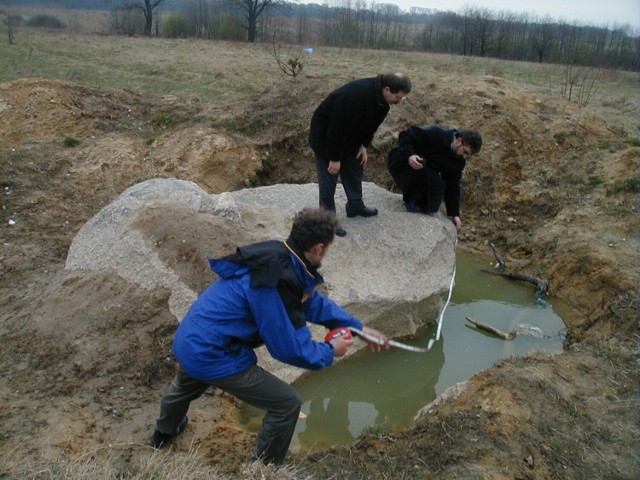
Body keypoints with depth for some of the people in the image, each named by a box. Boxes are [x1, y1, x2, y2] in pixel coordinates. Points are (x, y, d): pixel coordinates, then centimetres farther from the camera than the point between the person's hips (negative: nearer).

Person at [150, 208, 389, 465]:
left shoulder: (278, 256, -3)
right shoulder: (278, 284, -29)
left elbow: (314, 301, 9)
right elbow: (289, 348, -21)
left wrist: (359, 327, 11)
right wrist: (329, 351, -4)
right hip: (212, 356, -9)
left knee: (185, 386, 40)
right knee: (287, 403, 1)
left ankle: (163, 433, 70)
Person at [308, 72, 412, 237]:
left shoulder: (381, 98, -12)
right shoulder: (353, 97, -39)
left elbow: (370, 124, 7)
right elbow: (336, 130, -33)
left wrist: (364, 145, 0)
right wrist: (334, 158, -24)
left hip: (350, 136, 8)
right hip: (325, 135, -8)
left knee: (355, 169, 16)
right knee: (329, 178, -3)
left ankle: (355, 206, 34)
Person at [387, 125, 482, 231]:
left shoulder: (459, 161, -6)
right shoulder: (436, 134, -27)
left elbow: (452, 186, 0)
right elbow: (405, 135, -23)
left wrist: (454, 214, -4)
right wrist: (409, 155, -41)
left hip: (424, 174, 6)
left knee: (438, 186, -22)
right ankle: (411, 200, -18)